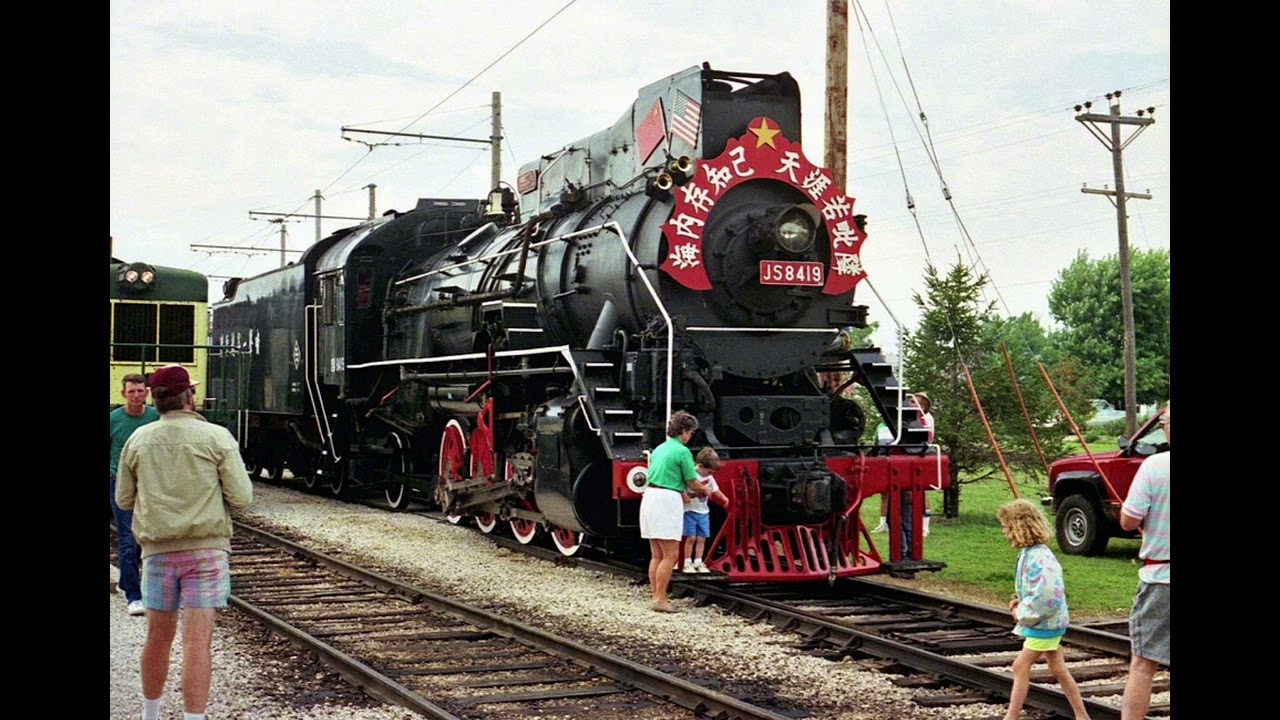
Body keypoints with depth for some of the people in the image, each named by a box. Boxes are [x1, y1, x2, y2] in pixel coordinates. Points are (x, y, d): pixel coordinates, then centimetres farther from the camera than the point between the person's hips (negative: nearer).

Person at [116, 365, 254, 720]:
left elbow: (124, 499, 11)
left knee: (158, 636, 16)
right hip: (205, 548, -3)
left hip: (157, 550, 3)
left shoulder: (138, 440, 3)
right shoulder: (216, 437, -7)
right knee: (197, 641, -4)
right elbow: (241, 497, -8)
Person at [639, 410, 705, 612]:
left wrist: (682, 495, 28)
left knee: (656, 555, 12)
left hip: (649, 497, 9)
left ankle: (656, 597, 14)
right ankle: (660, 599, -6)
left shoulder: (659, 449, 18)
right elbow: (692, 483, -1)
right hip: (667, 500, -9)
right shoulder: (682, 452, -7)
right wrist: (705, 490, 20)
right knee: (671, 555, -5)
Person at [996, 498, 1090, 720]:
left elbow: (1045, 594, -33)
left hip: (1045, 623, -10)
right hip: (1048, 622, 10)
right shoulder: (1029, 553, 6)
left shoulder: (1038, 557, -25)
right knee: (1058, 670, 15)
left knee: (1021, 666, -5)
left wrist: (1022, 613, -20)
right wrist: (1019, 601, 4)